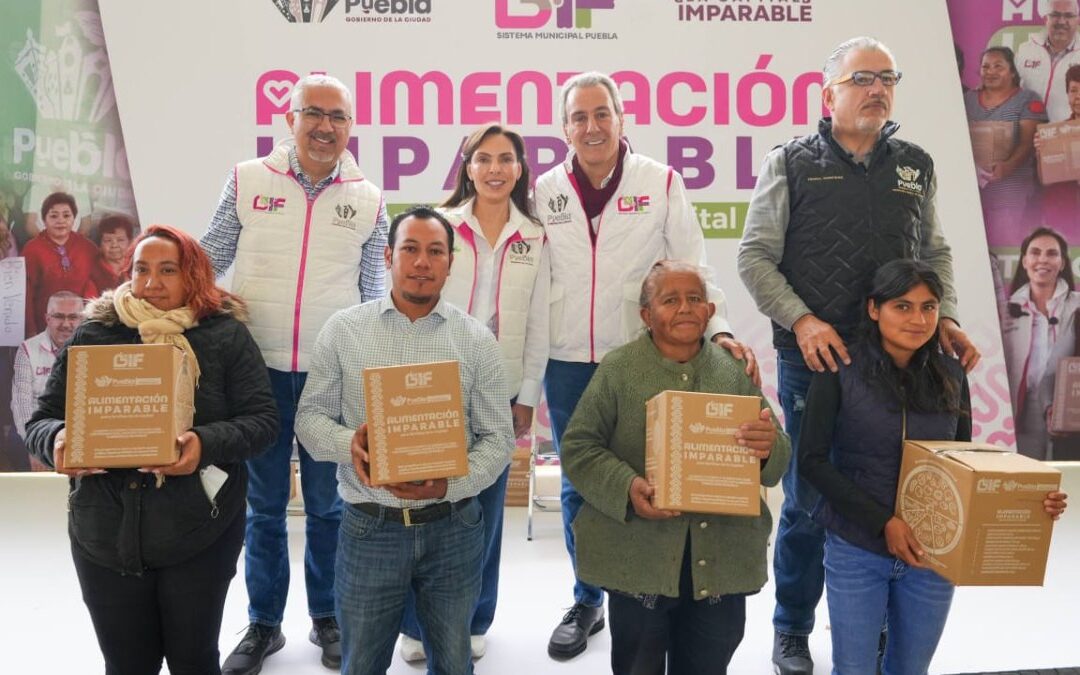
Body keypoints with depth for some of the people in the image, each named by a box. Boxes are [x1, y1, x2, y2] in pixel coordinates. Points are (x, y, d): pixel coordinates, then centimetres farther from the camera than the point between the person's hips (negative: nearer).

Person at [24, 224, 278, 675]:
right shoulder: (91, 336, 3)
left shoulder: (226, 336, -3)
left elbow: (260, 420, -7)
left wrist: (206, 444, -26)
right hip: (106, 537, 2)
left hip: (200, 536, -2)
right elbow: (41, 421, 6)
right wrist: (57, 440, -18)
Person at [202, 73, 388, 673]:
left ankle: (328, 617, 30)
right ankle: (264, 624, 28)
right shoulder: (247, 180, 1)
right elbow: (208, 260, 9)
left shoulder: (368, 199, 3)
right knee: (265, 504, 12)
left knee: (328, 503, 12)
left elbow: (373, 293, 7)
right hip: (260, 370, 0)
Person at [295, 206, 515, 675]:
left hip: (454, 528, 1)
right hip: (369, 527, 0)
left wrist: (451, 484, -18)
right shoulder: (342, 330, 0)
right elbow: (310, 416, 3)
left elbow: (498, 437, -1)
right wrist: (348, 443, -19)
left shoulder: (477, 340, -1)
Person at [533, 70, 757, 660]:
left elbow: (691, 269, -1)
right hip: (567, 363, 2)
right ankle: (587, 600, 31)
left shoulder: (662, 183, 0)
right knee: (577, 486, 12)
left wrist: (719, 330, -16)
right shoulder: (546, 190, 6)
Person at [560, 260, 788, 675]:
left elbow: (777, 460, 4)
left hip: (721, 560, 2)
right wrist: (626, 487, -21)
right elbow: (578, 447, -5)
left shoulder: (735, 371, 4)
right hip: (639, 559, -2)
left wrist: (768, 449, -20)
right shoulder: (618, 369, -3)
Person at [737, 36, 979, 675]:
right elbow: (756, 256, -1)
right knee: (807, 502, 5)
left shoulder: (916, 165, 12)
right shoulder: (792, 162, 1)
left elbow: (935, 254, 18)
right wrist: (801, 321, -13)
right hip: (813, 360, -3)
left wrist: (946, 317, 2)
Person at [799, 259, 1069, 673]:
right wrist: (883, 522, -19)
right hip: (857, 550, -3)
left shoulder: (950, 377, 1)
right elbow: (812, 461, -13)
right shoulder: (840, 372, -11)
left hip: (932, 553, 3)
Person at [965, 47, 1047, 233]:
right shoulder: (968, 99, 14)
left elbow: (1027, 143, -7)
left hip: (1012, 191, -3)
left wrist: (1007, 166, -27)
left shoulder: (1027, 100, 3)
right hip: (971, 187, 3)